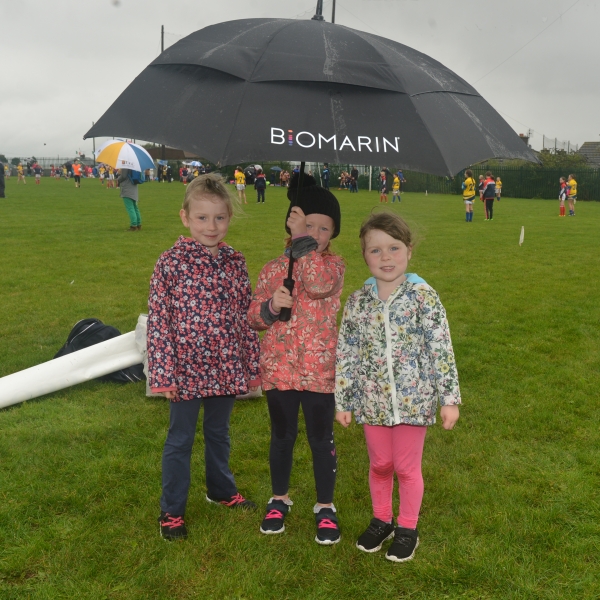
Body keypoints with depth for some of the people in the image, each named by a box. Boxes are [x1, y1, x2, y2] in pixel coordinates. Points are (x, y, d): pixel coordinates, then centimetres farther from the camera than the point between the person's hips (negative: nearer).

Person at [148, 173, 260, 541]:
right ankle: (172, 511, 26)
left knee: (219, 433, 22)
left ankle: (222, 490, 44)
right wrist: (163, 373, -14)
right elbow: (158, 320, -12)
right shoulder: (171, 263, -12)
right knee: (180, 440, 11)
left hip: (226, 369, 4)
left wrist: (253, 366, 6)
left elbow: (248, 317, 5)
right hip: (187, 370, -4)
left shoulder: (236, 263, 0)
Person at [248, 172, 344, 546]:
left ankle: (326, 507, 26)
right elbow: (254, 318, 3)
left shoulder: (333, 265, -4)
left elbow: (318, 284, -29)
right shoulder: (274, 269, 3)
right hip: (279, 368, 2)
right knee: (282, 437, 16)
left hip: (319, 370, -2)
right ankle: (279, 500, 36)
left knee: (322, 439, 8)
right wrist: (271, 306, -18)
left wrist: (302, 240, -26)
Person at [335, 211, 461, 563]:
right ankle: (382, 521, 39)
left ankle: (407, 529, 31)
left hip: (413, 400, -3)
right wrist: (343, 401, 5)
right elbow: (346, 355, 4)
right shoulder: (358, 302, -2)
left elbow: (442, 350, -9)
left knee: (407, 467, 10)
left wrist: (450, 398, -9)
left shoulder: (423, 297, -10)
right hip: (373, 401, 3)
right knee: (379, 465, 17)